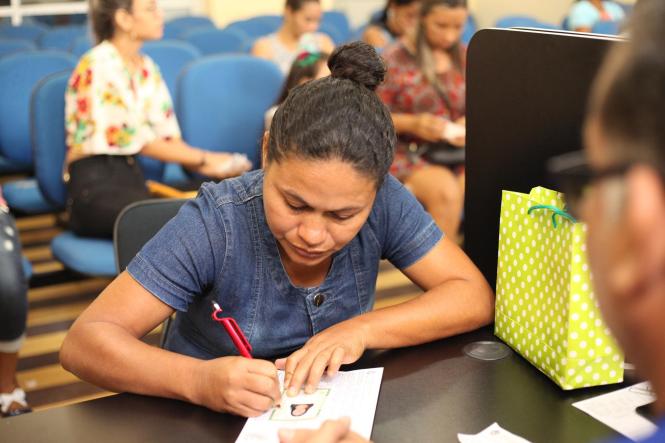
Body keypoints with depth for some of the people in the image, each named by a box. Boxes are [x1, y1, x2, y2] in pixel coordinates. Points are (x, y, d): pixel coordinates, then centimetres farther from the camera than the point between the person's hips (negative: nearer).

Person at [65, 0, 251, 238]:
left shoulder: (147, 68, 15)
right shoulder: (99, 67, -8)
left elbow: (167, 134, 10)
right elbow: (133, 139, -12)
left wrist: (209, 166, -8)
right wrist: (203, 159, -9)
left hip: (133, 179, 7)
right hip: (94, 187, -7)